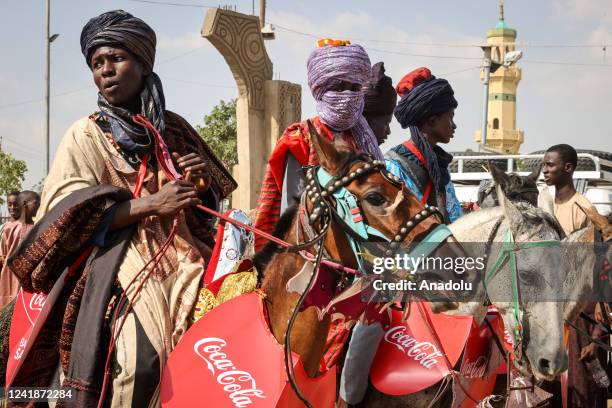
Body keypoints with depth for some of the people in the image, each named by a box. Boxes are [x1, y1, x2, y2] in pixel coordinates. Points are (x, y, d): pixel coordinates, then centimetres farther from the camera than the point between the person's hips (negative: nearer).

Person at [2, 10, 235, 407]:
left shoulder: (174, 129, 14)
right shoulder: (86, 136, 5)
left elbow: (207, 203, 21)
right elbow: (68, 216, -7)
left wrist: (203, 181, -2)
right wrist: (150, 204, -17)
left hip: (180, 255, 4)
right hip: (120, 264, -4)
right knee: (142, 357, -24)